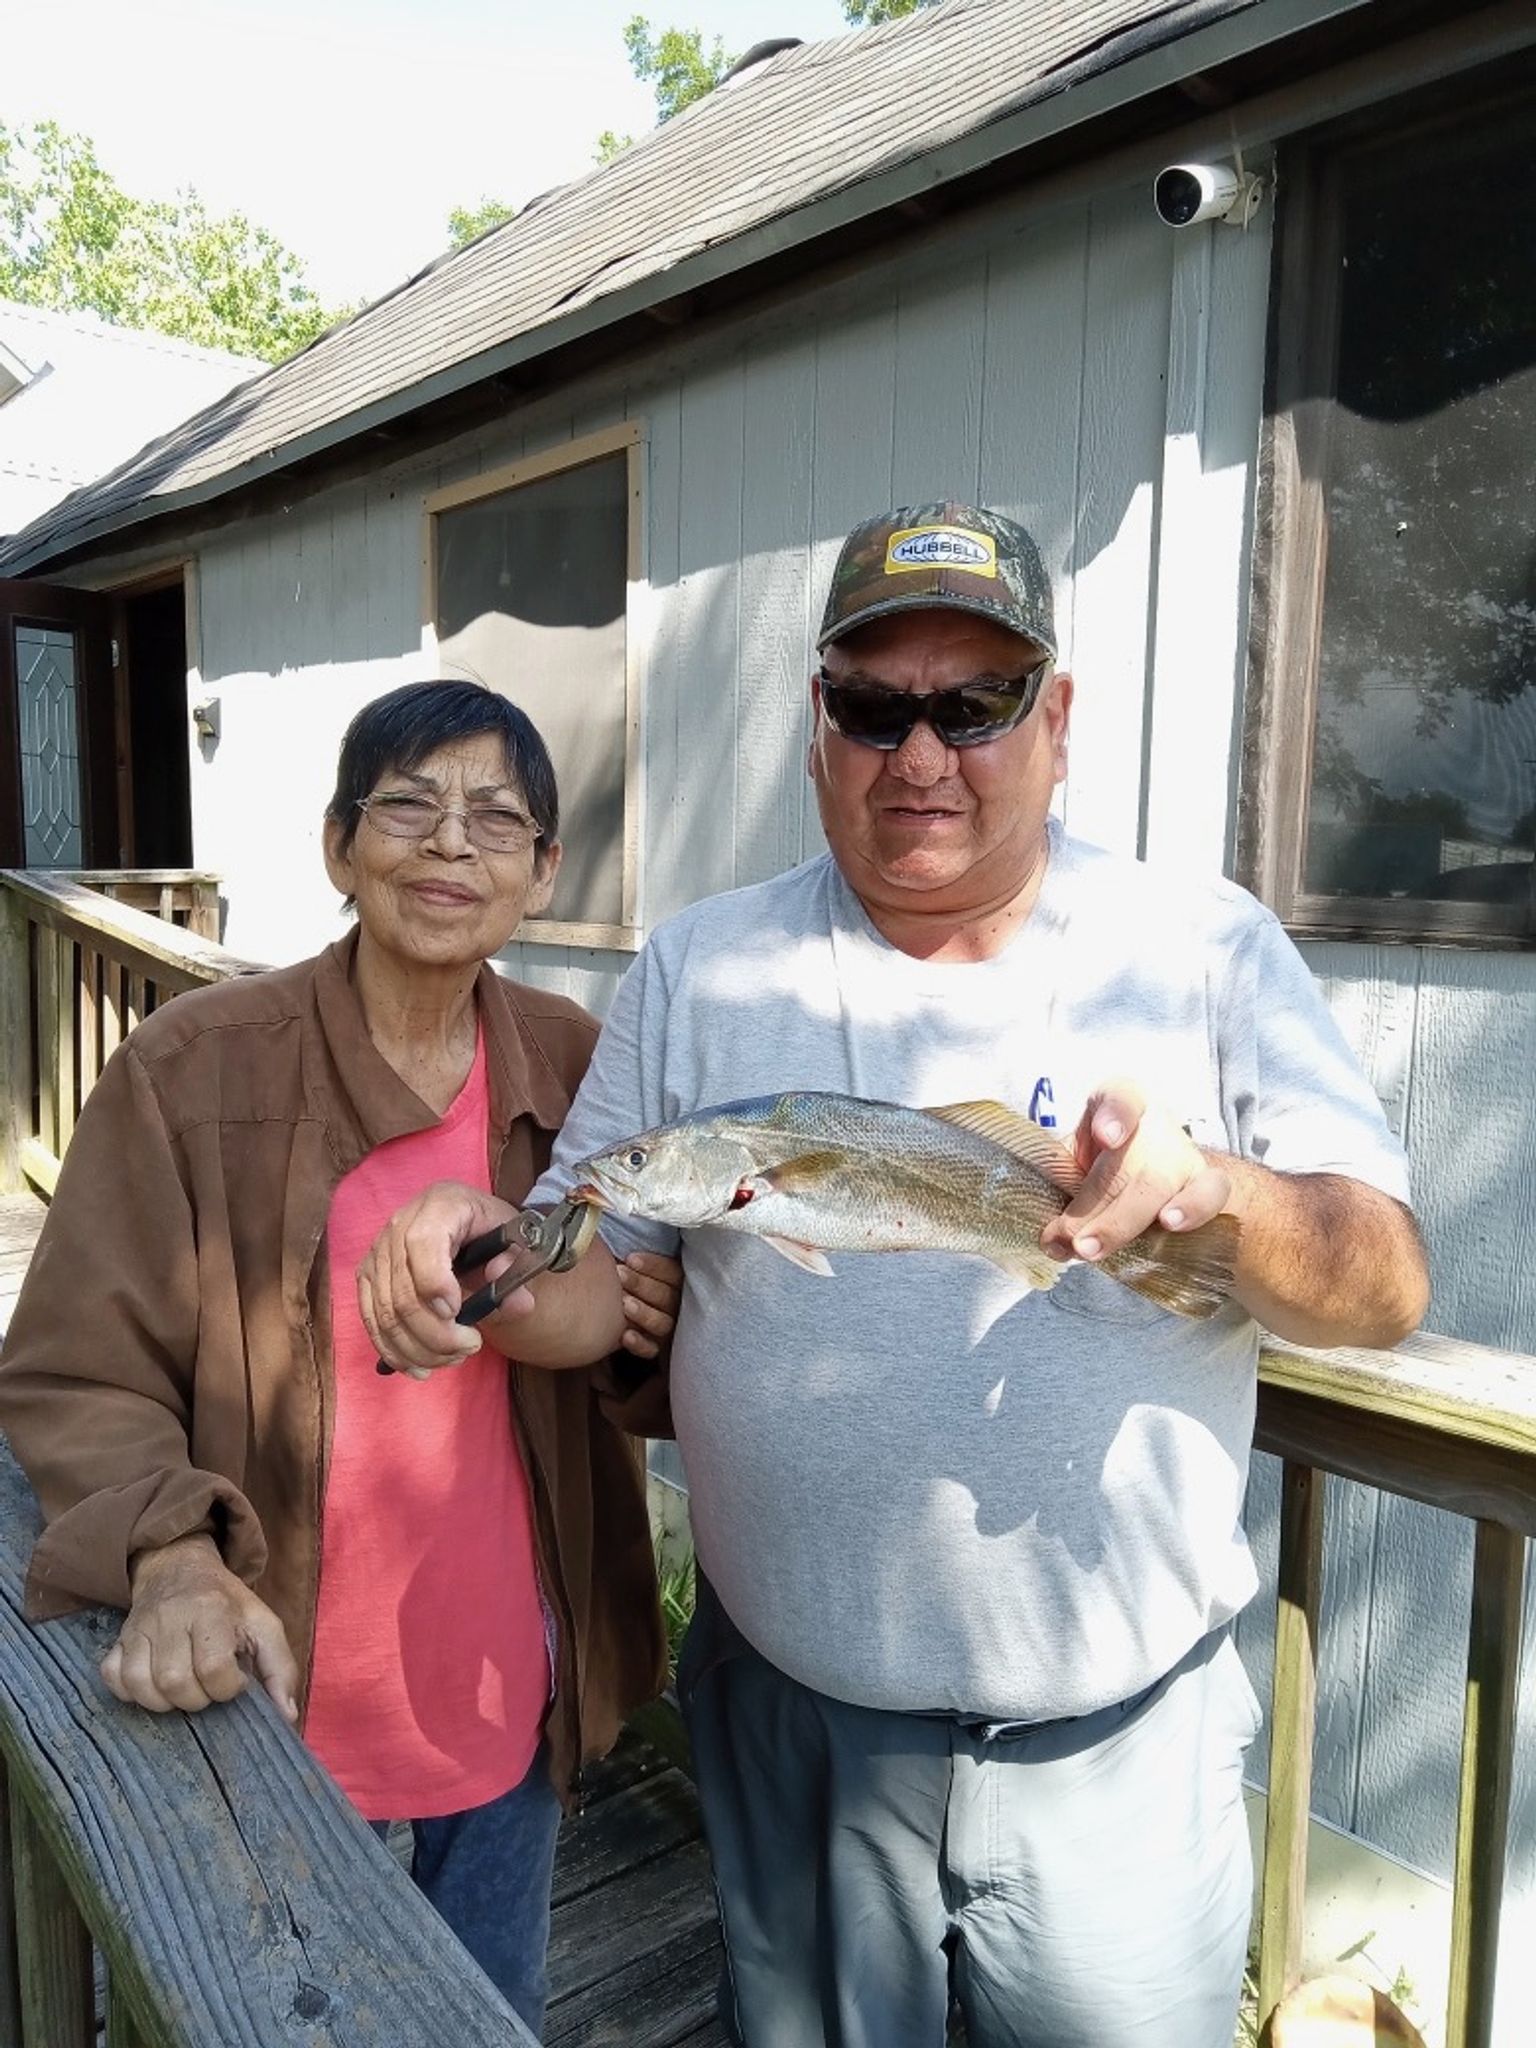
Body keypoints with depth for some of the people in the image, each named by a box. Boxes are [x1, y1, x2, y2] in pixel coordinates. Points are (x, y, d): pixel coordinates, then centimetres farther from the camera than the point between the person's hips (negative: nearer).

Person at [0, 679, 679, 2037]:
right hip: (280, 1695, -3)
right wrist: (173, 1557, -29)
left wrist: (645, 1329, -14)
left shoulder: (576, 1062, -5)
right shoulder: (195, 1068, -16)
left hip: (512, 1682, 3)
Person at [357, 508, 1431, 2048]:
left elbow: (1389, 1287, -9)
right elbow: (596, 1284, 2)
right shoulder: (697, 971, -2)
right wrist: (478, 1246, -20)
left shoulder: (1210, 952, -6)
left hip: (1119, 1748, 0)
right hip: (788, 1729, 2)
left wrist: (1213, 1192, -29)